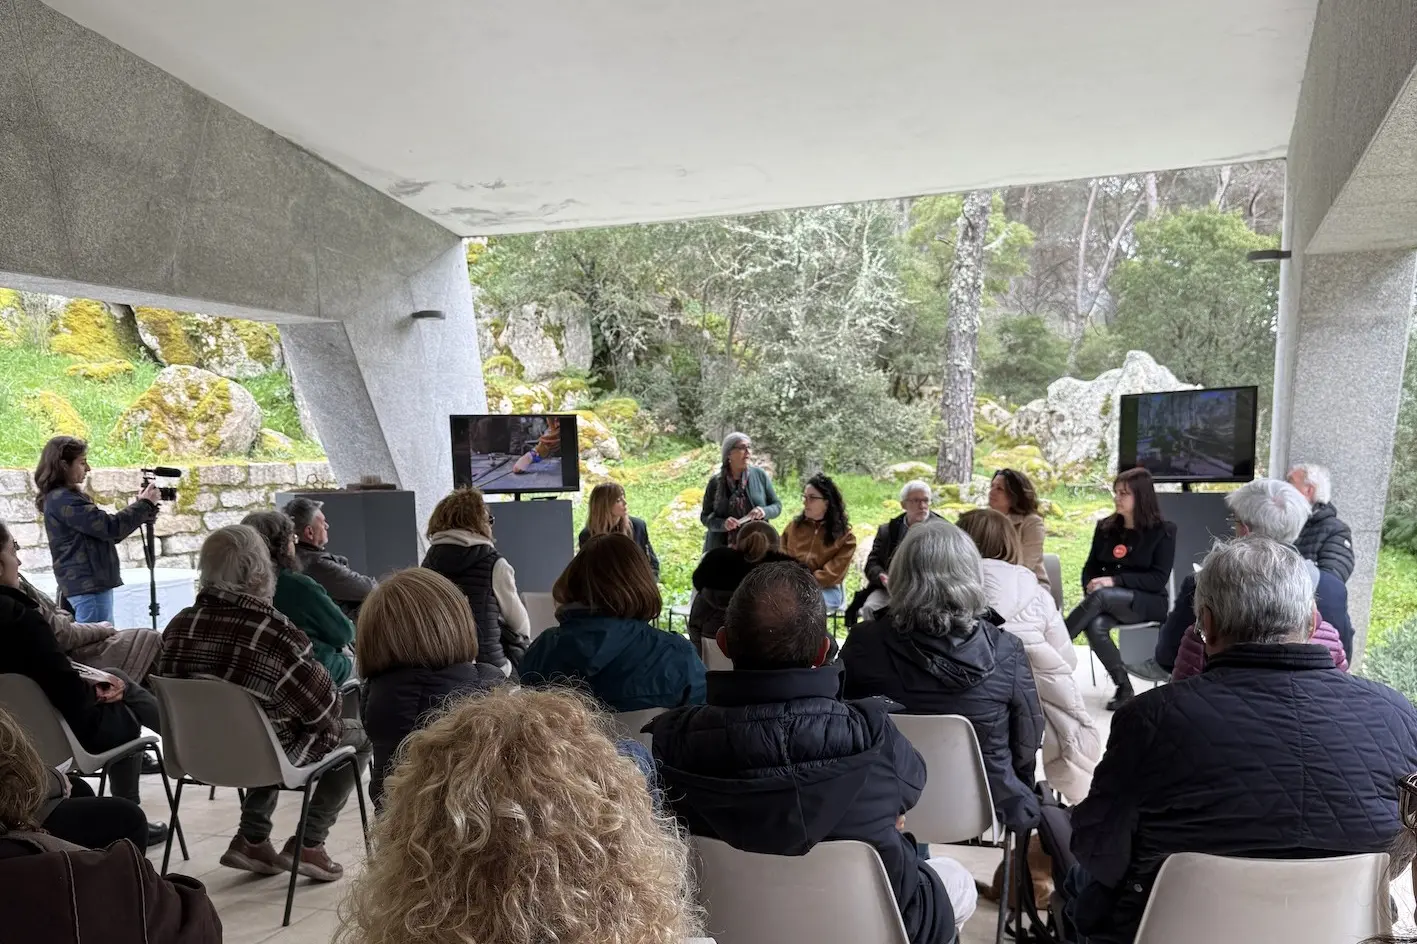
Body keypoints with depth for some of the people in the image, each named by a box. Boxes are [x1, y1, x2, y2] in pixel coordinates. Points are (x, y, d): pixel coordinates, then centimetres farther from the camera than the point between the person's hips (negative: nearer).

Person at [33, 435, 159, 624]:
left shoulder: (67, 497, 17)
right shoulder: (61, 499, -14)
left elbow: (107, 535, 20)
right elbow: (110, 527, -19)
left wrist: (141, 509, 10)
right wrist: (145, 504, -8)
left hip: (90, 582, 10)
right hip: (87, 584, -10)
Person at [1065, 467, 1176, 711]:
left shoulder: (1163, 531, -5)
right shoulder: (1105, 527, 8)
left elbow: (1159, 579, -11)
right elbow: (1091, 567, 12)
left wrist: (1114, 581, -22)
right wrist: (1089, 587, -11)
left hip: (1149, 602, -4)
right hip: (1111, 602, 4)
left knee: (1102, 596, -35)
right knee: (1095, 625, -32)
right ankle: (1123, 686, -19)